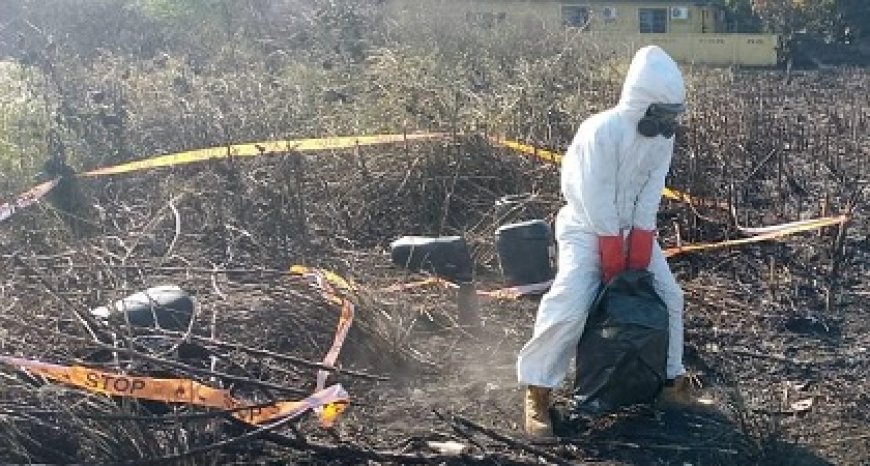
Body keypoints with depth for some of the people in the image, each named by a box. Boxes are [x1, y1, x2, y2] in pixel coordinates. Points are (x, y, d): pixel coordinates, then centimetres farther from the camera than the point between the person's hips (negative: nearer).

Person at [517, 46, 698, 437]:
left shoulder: (663, 137, -6)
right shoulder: (600, 132, -27)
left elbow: (651, 195, -5)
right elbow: (597, 199, -25)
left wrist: (639, 252, -10)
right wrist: (614, 261, -19)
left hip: (632, 229, 7)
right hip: (587, 228, -7)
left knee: (669, 296, 4)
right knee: (569, 308, -21)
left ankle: (671, 376, 23)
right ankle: (537, 392, -9)